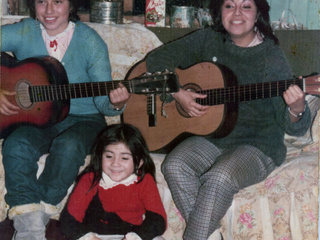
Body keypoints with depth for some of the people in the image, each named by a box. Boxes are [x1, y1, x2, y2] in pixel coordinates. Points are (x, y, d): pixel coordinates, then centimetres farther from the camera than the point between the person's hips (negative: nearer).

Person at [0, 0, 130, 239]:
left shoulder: (90, 42, -5)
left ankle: (41, 209, -15)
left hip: (82, 120, -1)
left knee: (69, 145, -34)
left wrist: (115, 104, -29)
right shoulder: (20, 33, -2)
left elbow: (102, 100, -5)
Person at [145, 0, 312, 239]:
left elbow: (295, 129, -13)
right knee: (174, 166, -24)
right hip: (210, 139, 4)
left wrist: (296, 109, -37)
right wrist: (177, 93, -10)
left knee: (219, 178, -32)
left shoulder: (271, 57, -9)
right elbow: (157, 59, 6)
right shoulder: (208, 40, 4)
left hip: (258, 146, -4)